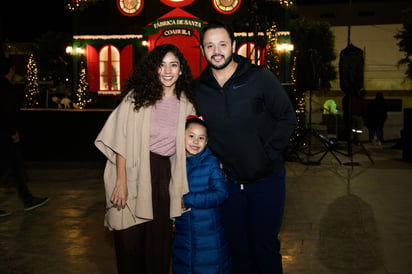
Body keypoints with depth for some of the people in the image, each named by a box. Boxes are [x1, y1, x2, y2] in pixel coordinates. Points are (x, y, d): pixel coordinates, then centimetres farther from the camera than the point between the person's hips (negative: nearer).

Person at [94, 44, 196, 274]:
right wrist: (121, 181, -12)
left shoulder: (187, 104, 4)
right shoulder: (137, 96, -4)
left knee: (160, 241, 8)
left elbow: (186, 144, 16)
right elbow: (122, 140, -7)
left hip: (165, 177, 3)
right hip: (134, 173, -2)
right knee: (130, 240, 3)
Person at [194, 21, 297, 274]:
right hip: (228, 180, 3)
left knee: (265, 243, 9)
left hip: (266, 178, -3)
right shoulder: (197, 89, -1)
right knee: (237, 245, 15)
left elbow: (288, 118, -6)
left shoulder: (260, 78, -11)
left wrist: (269, 154, -12)